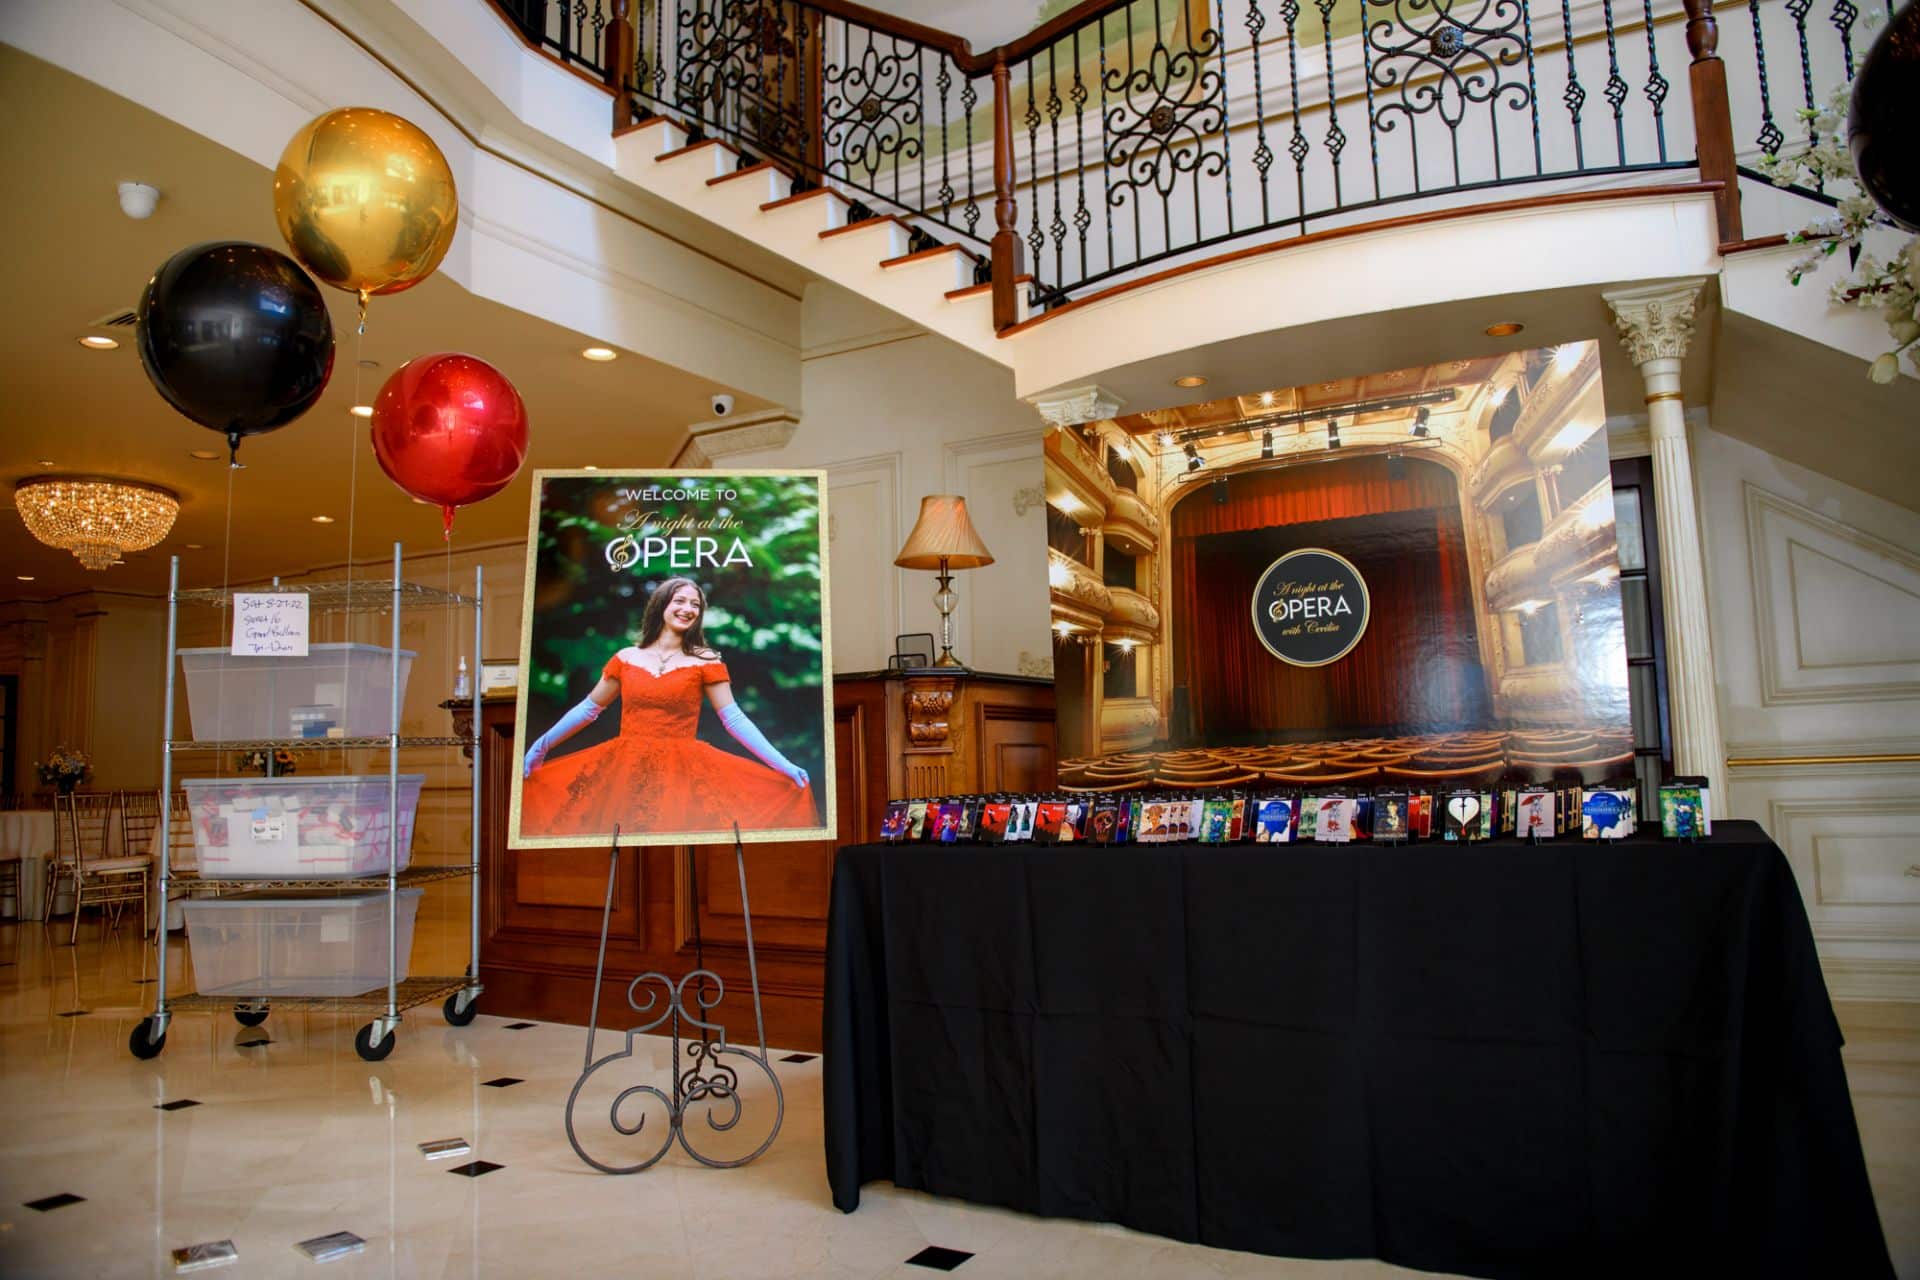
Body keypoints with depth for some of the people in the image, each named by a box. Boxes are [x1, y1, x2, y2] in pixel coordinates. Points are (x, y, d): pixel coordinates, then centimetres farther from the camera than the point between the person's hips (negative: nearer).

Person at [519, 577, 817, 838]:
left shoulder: (705, 661, 1)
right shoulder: (626, 658, 8)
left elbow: (734, 719, -3)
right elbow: (588, 709, 16)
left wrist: (783, 764, -12)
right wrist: (540, 747, 11)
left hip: (681, 773, -2)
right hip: (624, 772, 2)